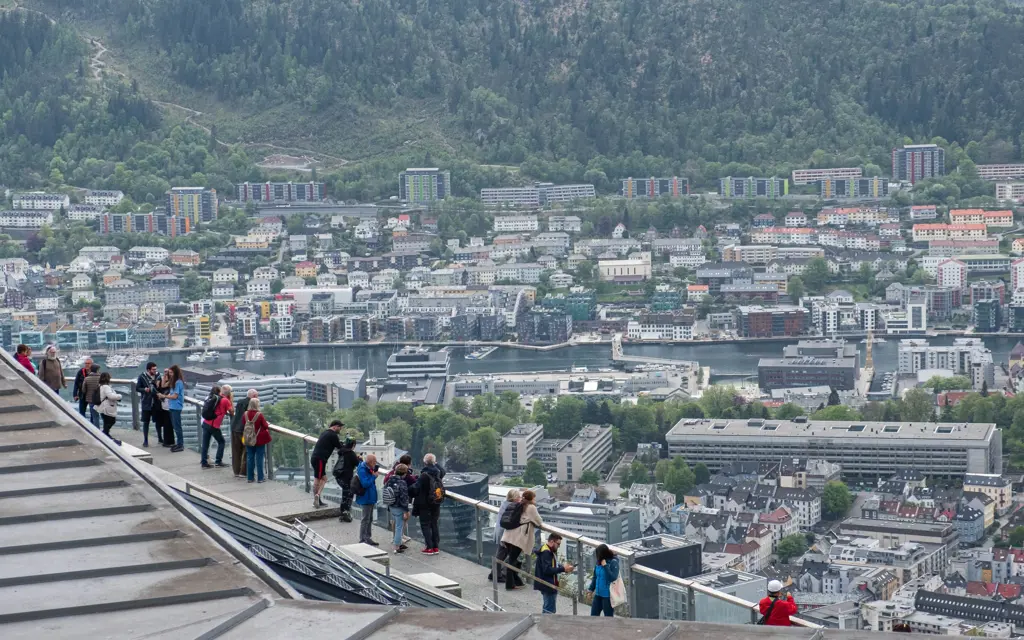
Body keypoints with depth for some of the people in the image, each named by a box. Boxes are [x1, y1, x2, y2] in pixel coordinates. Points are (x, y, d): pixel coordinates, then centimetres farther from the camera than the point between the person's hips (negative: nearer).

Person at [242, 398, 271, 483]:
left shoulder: (246, 414, -6)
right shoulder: (259, 415, -19)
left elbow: (244, 425, 6)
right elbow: (265, 426, -12)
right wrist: (267, 425, 10)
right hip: (259, 440, -4)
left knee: (250, 458, 11)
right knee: (259, 458, 4)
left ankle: (250, 477, 15)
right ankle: (260, 478, 7)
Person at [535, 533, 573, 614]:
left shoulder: (551, 552, 14)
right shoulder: (545, 552, -18)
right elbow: (547, 570, -26)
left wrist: (564, 567, -1)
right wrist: (563, 569, -23)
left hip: (551, 585, 11)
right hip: (548, 585, -11)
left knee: (547, 609, 18)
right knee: (549, 610, -8)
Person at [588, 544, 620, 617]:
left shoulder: (613, 562, -16)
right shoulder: (599, 562, 2)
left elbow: (613, 577, -25)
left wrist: (605, 566, -26)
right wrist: (591, 589, 13)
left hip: (608, 595, -7)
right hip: (598, 594, 7)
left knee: (609, 617, 4)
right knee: (593, 615, 13)